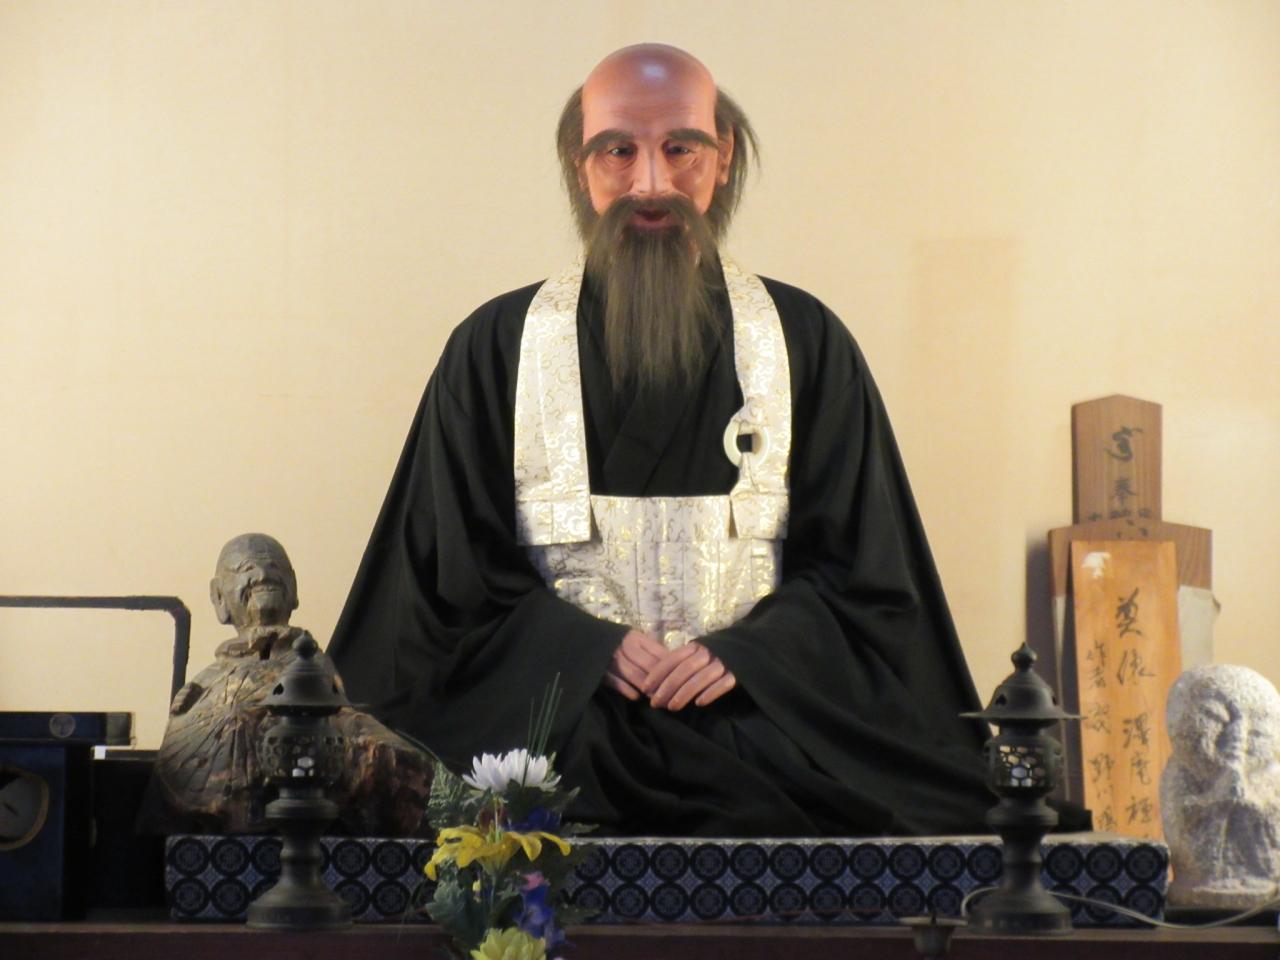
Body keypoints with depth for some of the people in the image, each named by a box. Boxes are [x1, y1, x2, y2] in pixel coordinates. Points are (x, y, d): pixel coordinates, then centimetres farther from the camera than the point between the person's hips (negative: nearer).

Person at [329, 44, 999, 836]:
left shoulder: (807, 343, 12)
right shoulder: (496, 348, 10)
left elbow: (858, 565, 9)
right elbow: (457, 570, 8)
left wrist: (743, 652, -9)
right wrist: (590, 650, -8)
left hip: (758, 716, 1)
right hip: (555, 732, -1)